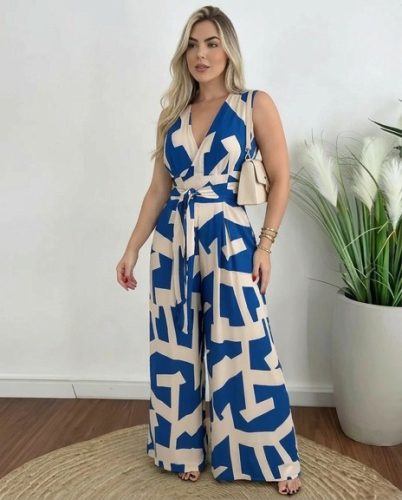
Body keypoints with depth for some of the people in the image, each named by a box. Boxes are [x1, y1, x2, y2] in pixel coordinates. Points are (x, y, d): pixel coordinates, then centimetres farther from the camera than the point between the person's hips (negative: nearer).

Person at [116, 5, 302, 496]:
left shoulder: (256, 105, -1)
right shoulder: (172, 114, 9)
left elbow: (280, 179, -2)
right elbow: (158, 189, 10)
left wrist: (265, 245, -9)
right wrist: (132, 248, 8)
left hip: (229, 239, -4)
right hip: (172, 241, 4)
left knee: (243, 352, 0)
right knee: (176, 350, 12)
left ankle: (273, 459, 22)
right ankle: (184, 449, 32)